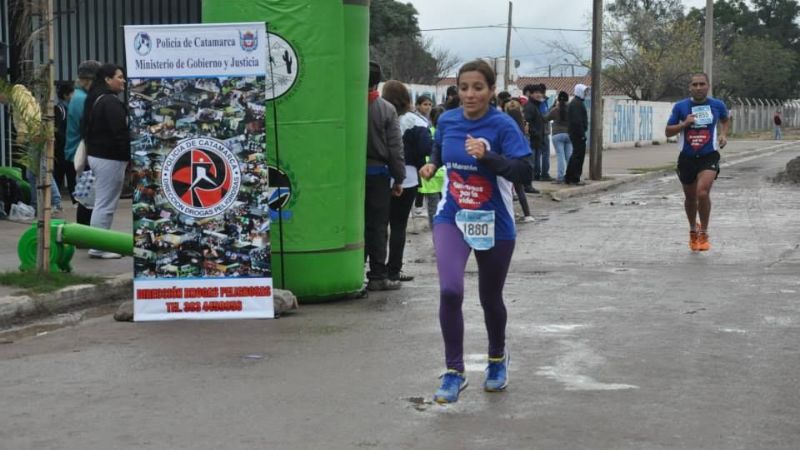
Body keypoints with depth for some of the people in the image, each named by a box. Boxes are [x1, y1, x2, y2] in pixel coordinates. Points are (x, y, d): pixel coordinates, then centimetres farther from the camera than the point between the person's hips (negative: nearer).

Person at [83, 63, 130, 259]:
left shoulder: (95, 99, 16)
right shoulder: (111, 102, -17)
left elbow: (87, 129, 20)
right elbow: (120, 133, -21)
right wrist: (131, 155, -15)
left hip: (96, 154, 11)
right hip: (110, 158, -11)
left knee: (102, 202, 16)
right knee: (106, 204, -6)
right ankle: (98, 247, -3)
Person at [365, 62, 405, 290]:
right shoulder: (386, 109, -6)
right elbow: (395, 147, -5)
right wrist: (399, 179, 2)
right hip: (378, 173, -1)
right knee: (377, 226, 4)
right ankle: (378, 276, 5)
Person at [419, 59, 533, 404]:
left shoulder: (503, 126, -14)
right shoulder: (447, 120, -1)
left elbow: (524, 173, -24)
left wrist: (487, 156, -35)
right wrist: (432, 165, 2)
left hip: (494, 225, -2)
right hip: (452, 218, 2)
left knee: (490, 299, 14)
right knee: (450, 291, -19)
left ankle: (497, 359, 43)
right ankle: (454, 371, -4)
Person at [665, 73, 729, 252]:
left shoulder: (717, 105, 0)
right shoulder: (680, 106, -3)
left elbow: (725, 120, 21)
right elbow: (668, 132, -1)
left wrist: (723, 134, 3)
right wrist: (684, 124, -17)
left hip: (709, 156, -2)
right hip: (687, 157, 2)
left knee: (703, 193, -22)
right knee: (690, 197, 15)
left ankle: (703, 234, -6)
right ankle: (693, 230, 41)